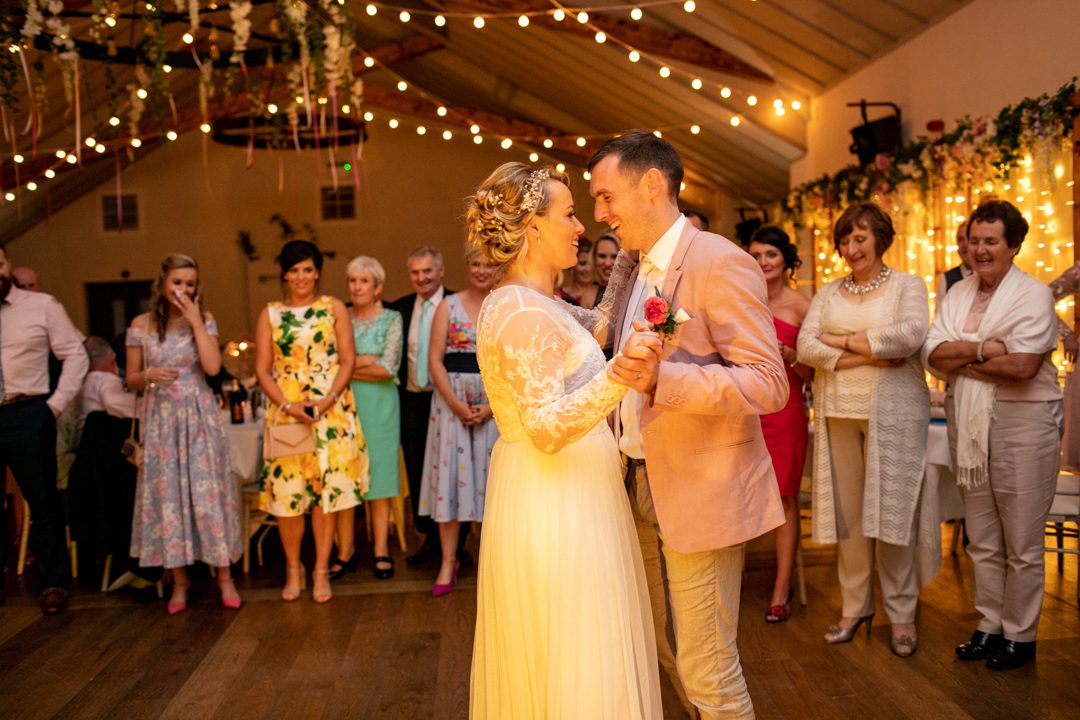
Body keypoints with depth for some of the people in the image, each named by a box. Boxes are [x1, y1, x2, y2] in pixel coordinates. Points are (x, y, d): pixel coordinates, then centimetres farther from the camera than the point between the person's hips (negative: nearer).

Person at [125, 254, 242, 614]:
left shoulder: (205, 320, 1)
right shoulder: (141, 324, 3)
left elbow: (213, 367, -13)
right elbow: (131, 381, 7)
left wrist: (195, 322, -13)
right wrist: (149, 375, -15)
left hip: (199, 417, -1)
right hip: (160, 419, 1)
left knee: (209, 491, 0)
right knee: (167, 495, 4)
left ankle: (224, 575, 10)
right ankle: (180, 578, 17)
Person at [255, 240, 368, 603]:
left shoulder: (334, 308, 5)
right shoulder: (269, 314, 8)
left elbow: (348, 360, 1)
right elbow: (263, 370, 4)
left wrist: (326, 400, -13)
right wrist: (288, 406, -11)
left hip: (331, 410, -1)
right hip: (286, 411, 1)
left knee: (327, 488, 0)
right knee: (286, 490, 0)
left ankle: (321, 570, 12)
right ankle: (293, 569, 17)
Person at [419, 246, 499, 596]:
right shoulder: (449, 306, 4)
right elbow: (435, 359, -1)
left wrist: (492, 406, -11)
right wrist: (455, 404, -12)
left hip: (497, 403, 0)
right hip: (452, 401, 0)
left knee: (492, 474, 4)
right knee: (451, 473, 1)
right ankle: (448, 562, 11)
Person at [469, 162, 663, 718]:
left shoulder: (519, 302, 11)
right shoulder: (526, 312, -20)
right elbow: (545, 428, -28)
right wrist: (616, 379, -40)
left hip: (555, 496, 10)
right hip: (556, 504, -10)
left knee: (539, 656, 22)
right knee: (578, 660, 4)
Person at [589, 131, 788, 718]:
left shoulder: (721, 262, -15)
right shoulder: (633, 272, 11)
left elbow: (769, 384, -22)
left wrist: (661, 378, -32)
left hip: (702, 494, -8)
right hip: (644, 488, 9)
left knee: (706, 667, 1)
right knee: (665, 641, 23)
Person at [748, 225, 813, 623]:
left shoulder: (800, 304, 0)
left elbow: (813, 372, 1)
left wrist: (791, 357, -18)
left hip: (784, 408, -3)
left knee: (785, 498, 1)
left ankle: (781, 591, 9)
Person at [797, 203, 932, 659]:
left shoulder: (907, 286, 4)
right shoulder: (828, 292, 13)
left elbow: (910, 335, -15)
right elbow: (805, 347, -1)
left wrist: (839, 340, -9)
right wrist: (867, 355, -12)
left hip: (892, 412, -3)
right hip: (837, 411, 3)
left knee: (891, 508, 1)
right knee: (848, 509, 8)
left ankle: (901, 615, 16)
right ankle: (855, 607, 21)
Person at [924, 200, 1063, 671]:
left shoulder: (1034, 294, -6)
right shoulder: (956, 296, 11)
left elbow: (1023, 365, -19)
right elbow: (933, 354, -1)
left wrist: (961, 360, -8)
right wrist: (984, 349, -15)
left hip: (1021, 425, -6)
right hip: (969, 426, 6)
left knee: (1021, 544, 4)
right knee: (982, 540, 14)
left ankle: (1020, 635, 18)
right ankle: (990, 626, 27)